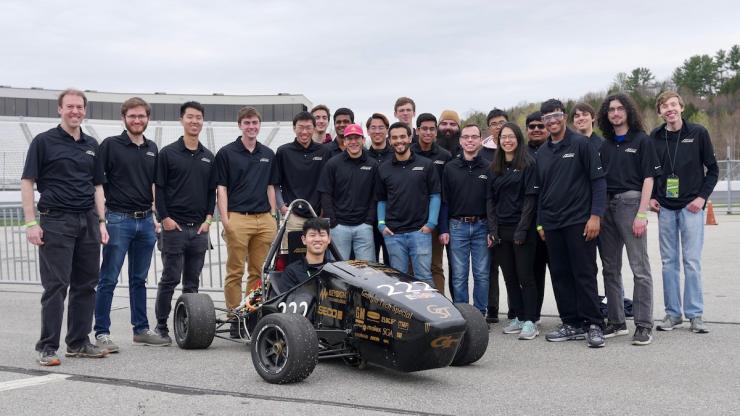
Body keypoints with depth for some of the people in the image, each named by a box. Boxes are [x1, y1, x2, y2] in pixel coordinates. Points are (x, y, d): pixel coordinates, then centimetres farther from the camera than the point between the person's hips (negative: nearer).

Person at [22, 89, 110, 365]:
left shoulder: (91, 145, 14)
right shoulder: (44, 141, -1)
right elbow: (28, 182, -4)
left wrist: (101, 222, 9)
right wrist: (31, 222, -11)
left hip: (88, 221, 5)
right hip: (56, 221, -5)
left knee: (86, 285, 7)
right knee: (56, 286, -5)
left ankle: (78, 343, 17)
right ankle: (47, 347, 3)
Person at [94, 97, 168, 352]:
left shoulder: (152, 149, 13)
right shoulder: (111, 145, -3)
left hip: (146, 221, 5)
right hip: (118, 220, -5)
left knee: (139, 280, 12)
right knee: (108, 280, -3)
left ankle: (141, 330, 19)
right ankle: (101, 333, 3)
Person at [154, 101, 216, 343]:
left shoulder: (208, 157, 13)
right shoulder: (168, 153, 0)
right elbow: (159, 188, -3)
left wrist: (208, 218, 4)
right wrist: (164, 218, -10)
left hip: (199, 228, 4)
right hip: (174, 226, -4)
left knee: (192, 282, 8)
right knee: (170, 279, -1)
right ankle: (161, 326, 9)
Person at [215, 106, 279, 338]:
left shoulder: (268, 154, 15)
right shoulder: (226, 153, 1)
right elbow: (221, 188, -2)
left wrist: (273, 216, 11)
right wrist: (225, 219, -10)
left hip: (264, 219, 4)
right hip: (237, 218, -4)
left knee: (259, 272, 7)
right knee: (235, 272, 0)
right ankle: (235, 318, 6)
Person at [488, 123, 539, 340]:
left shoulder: (528, 164, -3)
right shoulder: (494, 167, 13)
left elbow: (530, 197, -9)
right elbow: (490, 199, 10)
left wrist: (522, 229, -15)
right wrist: (492, 229, 0)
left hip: (522, 229, -5)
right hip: (501, 230, 5)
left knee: (525, 275, -4)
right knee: (509, 277, 8)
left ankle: (530, 321, 0)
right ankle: (516, 318, 17)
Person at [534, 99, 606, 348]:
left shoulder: (581, 144, -3)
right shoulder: (542, 152, 14)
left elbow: (599, 181, -6)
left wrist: (595, 215, -13)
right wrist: (540, 223, 13)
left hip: (579, 222, -5)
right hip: (552, 225, 6)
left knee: (584, 275, -5)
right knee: (560, 276, 7)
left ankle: (594, 325, 2)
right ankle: (572, 324, 15)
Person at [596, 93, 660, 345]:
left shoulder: (641, 140, 2)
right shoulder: (604, 145, 15)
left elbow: (648, 178, -4)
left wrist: (642, 214, -12)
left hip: (630, 202, -5)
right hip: (606, 206, 6)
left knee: (640, 268, -7)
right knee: (610, 268, 8)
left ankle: (644, 325, -4)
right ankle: (616, 322, 16)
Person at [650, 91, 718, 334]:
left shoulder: (698, 133, -1)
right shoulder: (655, 137, 5)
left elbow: (713, 169, 2)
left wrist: (702, 197, -7)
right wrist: (651, 197, 3)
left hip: (691, 207, -3)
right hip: (665, 208, 3)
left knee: (692, 261, -3)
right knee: (669, 262, 6)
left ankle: (695, 314, 5)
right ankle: (673, 313, 13)